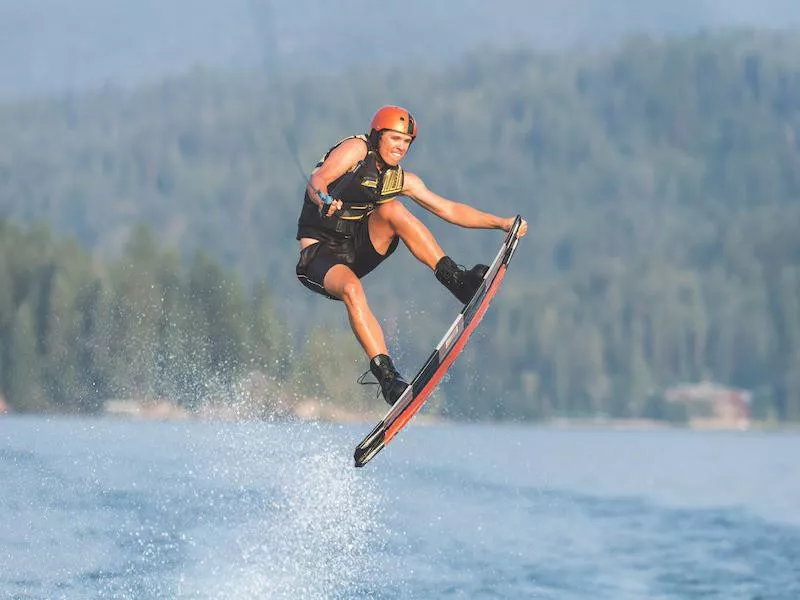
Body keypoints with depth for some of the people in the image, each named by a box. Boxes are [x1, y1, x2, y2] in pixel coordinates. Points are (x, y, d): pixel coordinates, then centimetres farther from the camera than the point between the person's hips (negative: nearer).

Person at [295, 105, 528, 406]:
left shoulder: (401, 179, 9)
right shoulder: (357, 149, -8)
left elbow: (448, 210, 12)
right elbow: (317, 180, -23)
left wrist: (500, 222, 5)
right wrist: (323, 199, -46)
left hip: (358, 251, 5)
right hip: (320, 253, -5)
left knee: (392, 209, -20)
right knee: (351, 290, -36)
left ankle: (457, 280, -24)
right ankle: (386, 375, -41)